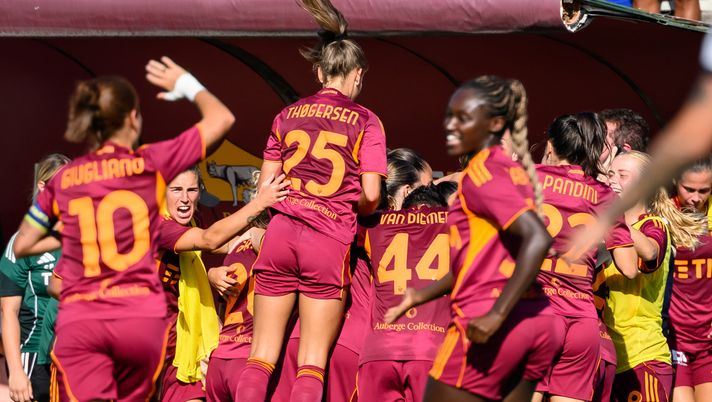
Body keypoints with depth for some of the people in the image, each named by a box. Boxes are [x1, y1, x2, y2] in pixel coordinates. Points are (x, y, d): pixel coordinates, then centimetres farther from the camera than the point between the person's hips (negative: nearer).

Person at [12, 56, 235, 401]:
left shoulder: (63, 179, 10)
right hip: (140, 315, 0)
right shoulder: (150, 163, 3)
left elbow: (21, 246, 18)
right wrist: (188, 86, 28)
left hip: (77, 319, 0)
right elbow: (221, 118, 12)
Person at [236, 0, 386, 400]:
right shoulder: (365, 120, 2)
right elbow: (371, 195, -4)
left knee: (262, 356, 4)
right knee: (312, 363, 0)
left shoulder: (287, 115, 12)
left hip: (281, 233, 3)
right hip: (330, 242, -3)